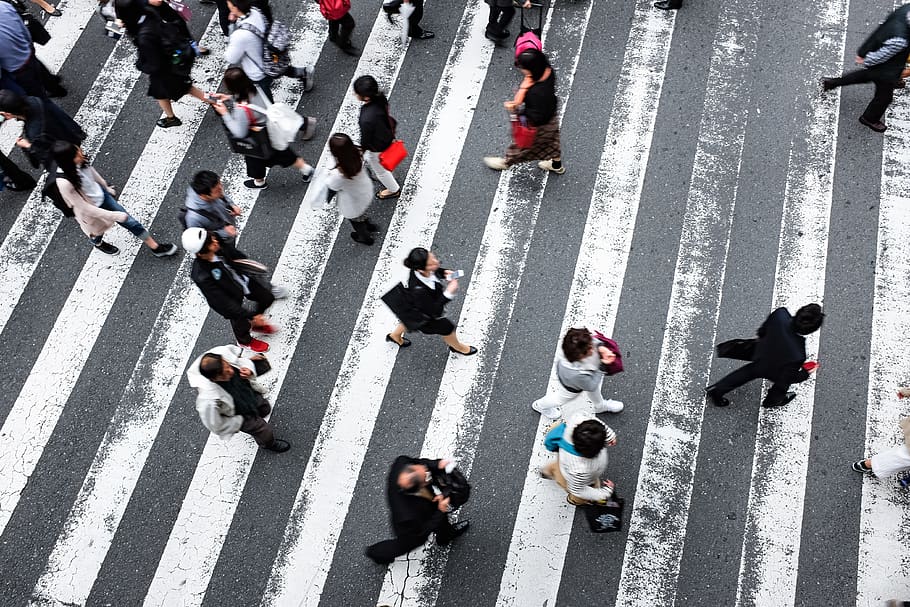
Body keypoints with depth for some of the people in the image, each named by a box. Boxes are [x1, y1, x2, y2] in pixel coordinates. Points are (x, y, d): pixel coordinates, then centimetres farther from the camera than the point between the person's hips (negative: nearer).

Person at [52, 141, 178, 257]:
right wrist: (114, 216, -24)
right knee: (99, 230, 27)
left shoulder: (80, 162, -23)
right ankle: (97, 243, 64)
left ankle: (155, 247, 31)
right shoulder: (64, 183, -40)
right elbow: (84, 207, -30)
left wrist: (106, 187, 18)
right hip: (93, 209, -4)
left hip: (101, 194, 5)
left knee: (130, 221, 13)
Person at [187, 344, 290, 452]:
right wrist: (239, 421, -14)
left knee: (265, 409, 29)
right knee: (266, 432, 13)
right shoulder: (208, 400, -47)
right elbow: (216, 427, -29)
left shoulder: (222, 353, -37)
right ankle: (268, 444, 49)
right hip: (239, 413, -5)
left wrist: (249, 370, -31)